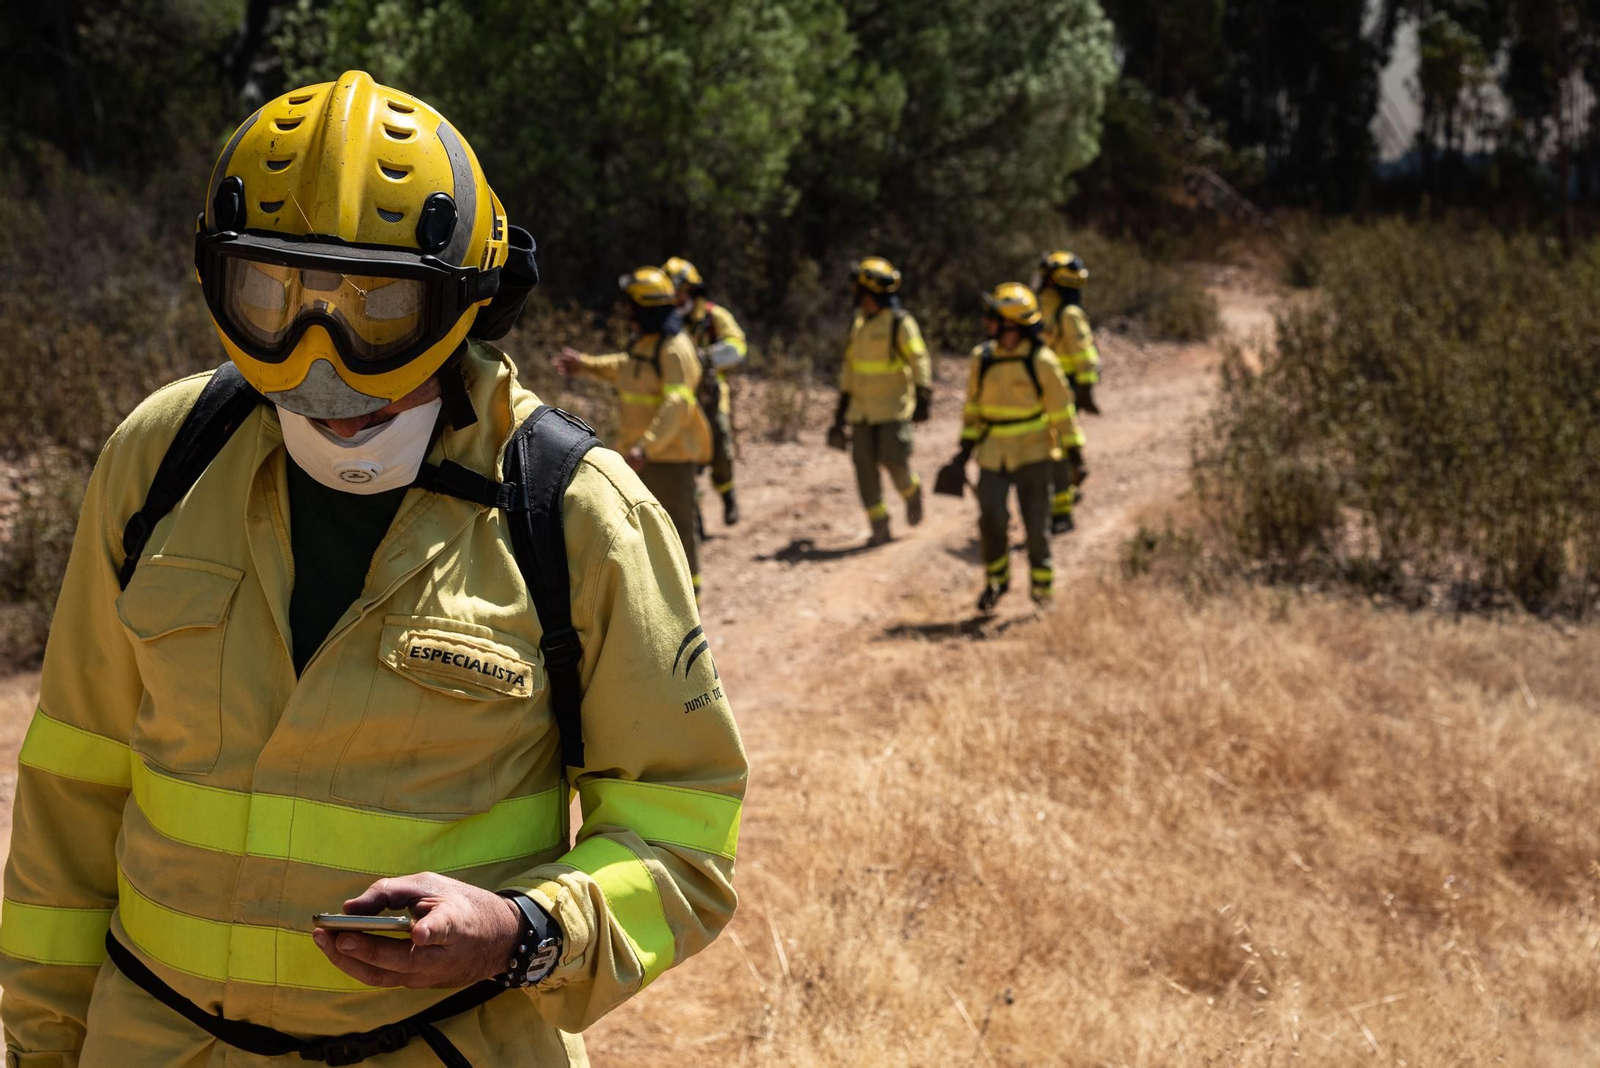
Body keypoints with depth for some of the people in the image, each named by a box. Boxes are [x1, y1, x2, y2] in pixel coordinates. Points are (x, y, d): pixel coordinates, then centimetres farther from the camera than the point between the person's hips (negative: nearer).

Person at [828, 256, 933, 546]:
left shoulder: (899, 322, -10)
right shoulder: (858, 323, 11)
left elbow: (919, 360, -12)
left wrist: (923, 397, -19)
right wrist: (843, 402, 17)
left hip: (893, 408, -6)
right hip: (862, 410, 6)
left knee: (893, 461, -11)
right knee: (865, 466, -1)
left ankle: (912, 492, 22)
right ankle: (879, 527, 3)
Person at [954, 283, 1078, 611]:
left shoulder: (1041, 361, -11)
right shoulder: (982, 359, 2)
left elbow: (1061, 410, -5)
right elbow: (973, 405, 14)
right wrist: (966, 446, 11)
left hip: (1032, 452, -3)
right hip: (993, 454, 3)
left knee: (1036, 522, 3)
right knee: (991, 519, -6)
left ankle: (1042, 586, 18)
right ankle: (996, 580, 14)